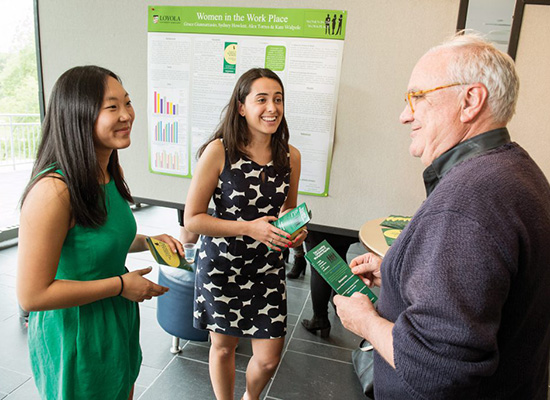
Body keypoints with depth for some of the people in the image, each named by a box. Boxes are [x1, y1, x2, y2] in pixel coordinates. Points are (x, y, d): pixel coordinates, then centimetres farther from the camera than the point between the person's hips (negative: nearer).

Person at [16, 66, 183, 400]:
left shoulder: (111, 173, -1)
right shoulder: (52, 190, -28)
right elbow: (32, 294, -27)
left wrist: (147, 242, -3)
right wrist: (121, 285, -21)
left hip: (119, 321, 8)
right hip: (75, 334, -8)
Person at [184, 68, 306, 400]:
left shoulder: (291, 156, -3)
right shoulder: (219, 151, -16)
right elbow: (192, 219, -15)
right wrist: (250, 227, -23)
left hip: (268, 266, 3)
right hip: (222, 264, -2)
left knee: (269, 358, 9)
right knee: (223, 347, 18)